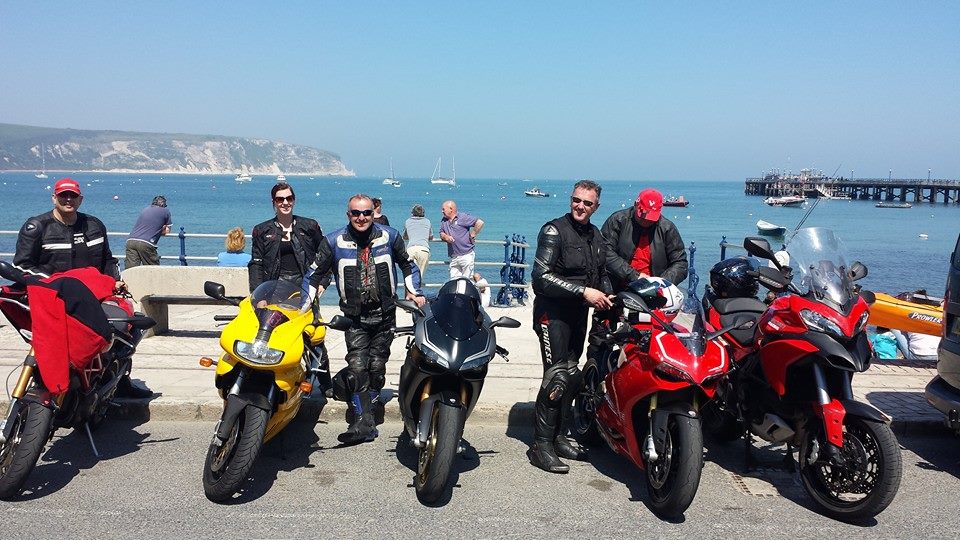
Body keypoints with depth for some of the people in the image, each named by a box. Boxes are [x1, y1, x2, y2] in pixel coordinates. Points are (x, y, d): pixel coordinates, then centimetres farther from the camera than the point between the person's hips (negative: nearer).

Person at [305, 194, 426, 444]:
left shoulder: (389, 236, 2)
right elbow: (314, 274, 6)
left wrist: (415, 292, 7)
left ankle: (372, 404, 27)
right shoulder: (334, 242, -2)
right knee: (357, 368, -13)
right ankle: (363, 423, -15)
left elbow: (408, 265, 16)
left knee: (376, 367, 6)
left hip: (385, 314, 1)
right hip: (355, 317, -1)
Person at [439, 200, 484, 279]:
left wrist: (472, 235, -6)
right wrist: (446, 237, -3)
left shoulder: (463, 217, -6)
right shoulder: (444, 221, 15)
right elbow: (441, 233, 20)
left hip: (466, 256, -6)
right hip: (453, 257, 6)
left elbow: (480, 223, -11)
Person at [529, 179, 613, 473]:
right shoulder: (554, 231, -11)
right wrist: (584, 291, -24)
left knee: (571, 377, 13)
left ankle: (556, 435, 27)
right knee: (557, 377, -13)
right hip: (553, 313, -8)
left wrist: (606, 296, 4)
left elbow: (602, 273, 25)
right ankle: (541, 445, -5)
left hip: (579, 313, 8)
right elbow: (542, 276, -20)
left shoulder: (596, 236, 13)